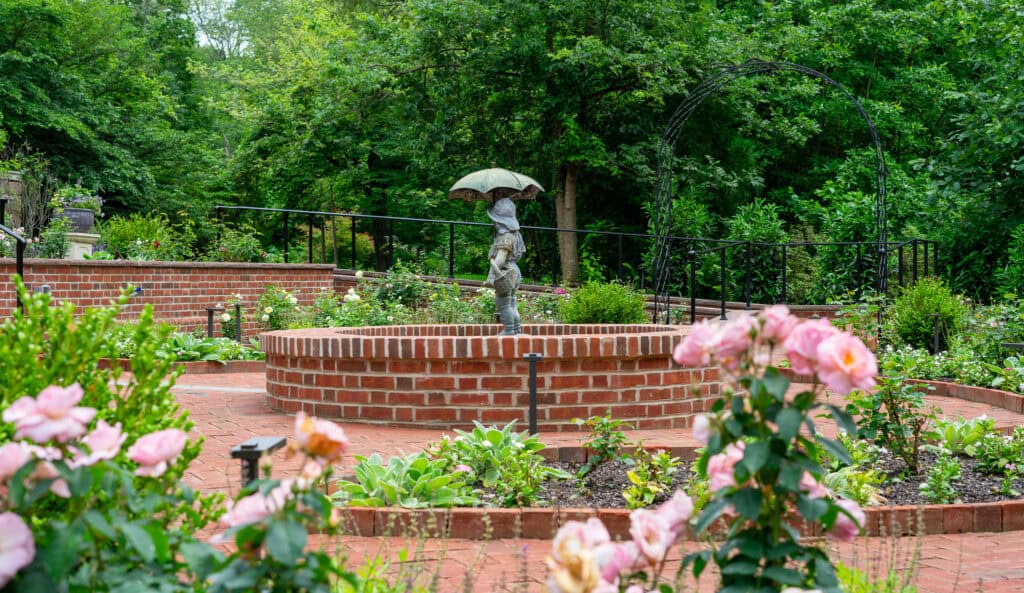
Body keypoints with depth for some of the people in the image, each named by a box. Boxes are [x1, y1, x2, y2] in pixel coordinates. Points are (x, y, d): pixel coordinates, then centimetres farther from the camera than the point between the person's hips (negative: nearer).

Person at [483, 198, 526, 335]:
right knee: (510, 303, 17)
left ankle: (509, 330, 3)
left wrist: (491, 276, -27)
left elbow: (500, 258, -25)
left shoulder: (505, 237, -19)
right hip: (512, 273, 10)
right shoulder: (514, 233, 11)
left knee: (503, 304, -1)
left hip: (503, 275, -10)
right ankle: (516, 328, 23)